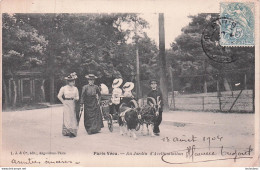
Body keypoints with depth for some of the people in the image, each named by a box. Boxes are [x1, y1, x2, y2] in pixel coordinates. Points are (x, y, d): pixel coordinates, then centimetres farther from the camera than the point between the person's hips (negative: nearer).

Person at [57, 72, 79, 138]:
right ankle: (67, 131, -7)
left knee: (73, 117, 2)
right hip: (66, 105, -3)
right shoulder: (64, 88, -2)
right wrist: (63, 102, 1)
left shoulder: (75, 88, 7)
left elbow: (77, 97, 12)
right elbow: (59, 96, 4)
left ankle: (73, 132, 5)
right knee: (67, 117, -7)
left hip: (73, 104, 3)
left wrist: (76, 98, -7)